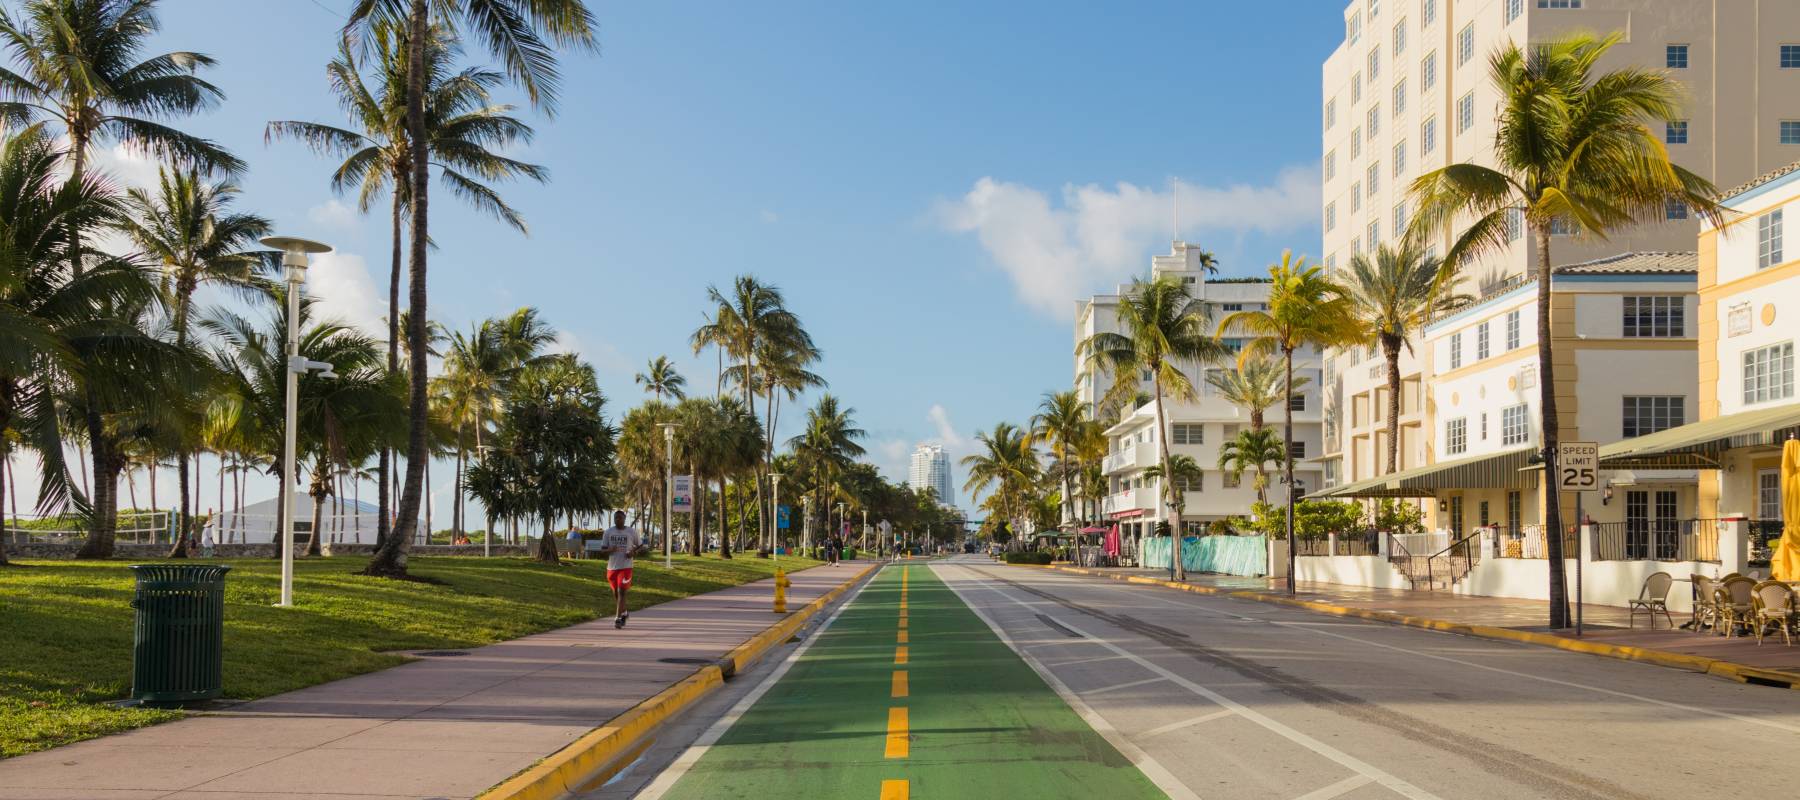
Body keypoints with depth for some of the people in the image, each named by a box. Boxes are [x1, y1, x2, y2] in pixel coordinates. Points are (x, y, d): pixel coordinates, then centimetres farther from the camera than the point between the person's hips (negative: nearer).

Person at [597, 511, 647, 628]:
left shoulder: (632, 532, -2)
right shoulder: (608, 532, 3)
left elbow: (641, 548, 7)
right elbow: (602, 551, 4)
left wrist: (635, 553, -14)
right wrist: (609, 550, -18)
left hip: (626, 567, -4)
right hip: (612, 567, 4)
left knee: (621, 592, -14)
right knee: (615, 593, 15)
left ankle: (618, 618, -17)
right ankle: (623, 613, 37)